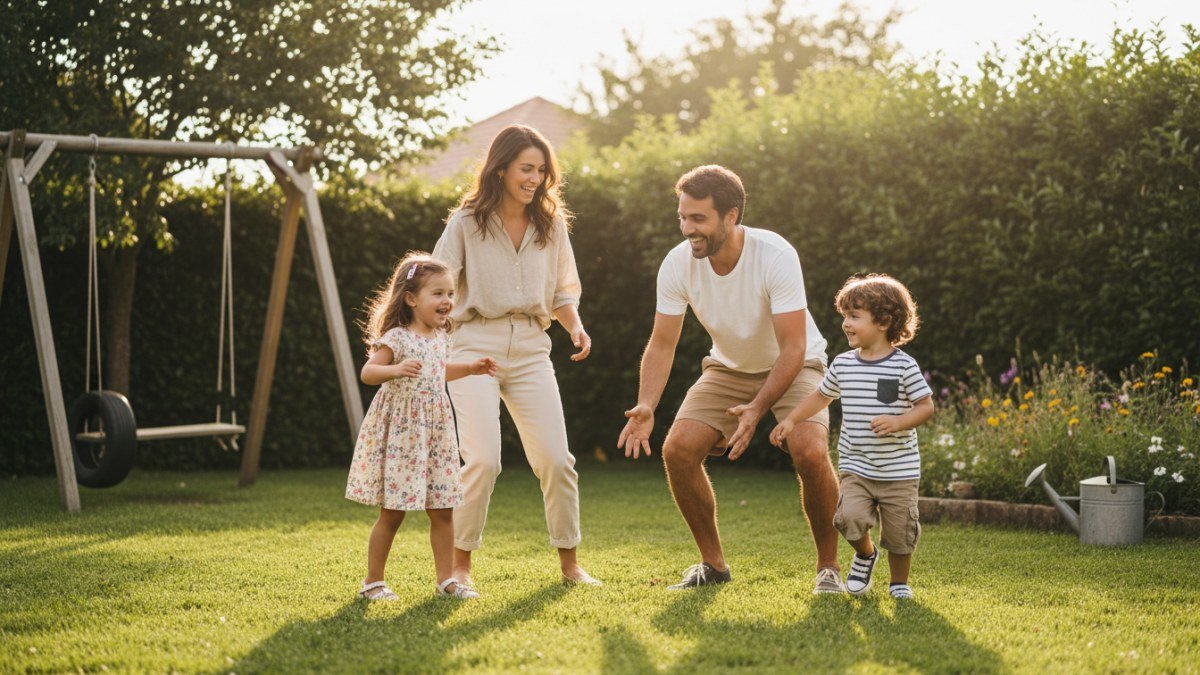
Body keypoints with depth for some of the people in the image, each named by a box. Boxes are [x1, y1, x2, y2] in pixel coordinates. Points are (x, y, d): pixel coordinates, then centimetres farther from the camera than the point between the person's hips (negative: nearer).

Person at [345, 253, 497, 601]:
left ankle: (445, 579, 14)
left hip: (434, 431, 7)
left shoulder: (441, 338, 10)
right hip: (399, 433, -7)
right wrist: (395, 370, -36)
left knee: (442, 510, 6)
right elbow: (367, 372, -20)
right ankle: (372, 582, 10)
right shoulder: (396, 338, -13)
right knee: (392, 513, -2)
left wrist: (471, 368, 22)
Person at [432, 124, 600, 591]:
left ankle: (569, 564, 13)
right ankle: (460, 565, 0)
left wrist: (575, 326, -1)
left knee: (555, 459, -3)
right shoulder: (467, 222, 1)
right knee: (483, 459, -15)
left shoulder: (551, 224, 11)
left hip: (530, 348, 3)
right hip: (475, 345, -3)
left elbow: (564, 291, 19)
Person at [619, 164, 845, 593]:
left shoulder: (775, 256, -31)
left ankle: (829, 566, -6)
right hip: (728, 368, 4)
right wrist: (646, 407, -29)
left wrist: (757, 408, -43)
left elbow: (793, 348, -31)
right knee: (678, 449, -14)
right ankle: (712, 563, 5)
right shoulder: (677, 265, -19)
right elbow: (662, 344, -12)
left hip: (793, 365, -4)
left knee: (810, 452, -28)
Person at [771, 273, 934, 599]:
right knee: (851, 517, -18)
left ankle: (899, 581, 29)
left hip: (899, 471, -2)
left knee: (899, 531, 3)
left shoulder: (904, 366, -8)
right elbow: (821, 396, 21)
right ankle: (864, 555, 15)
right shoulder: (843, 365, 4)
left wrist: (898, 422, -22)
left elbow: (926, 406, -5)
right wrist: (791, 420, 15)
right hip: (856, 467, 3)